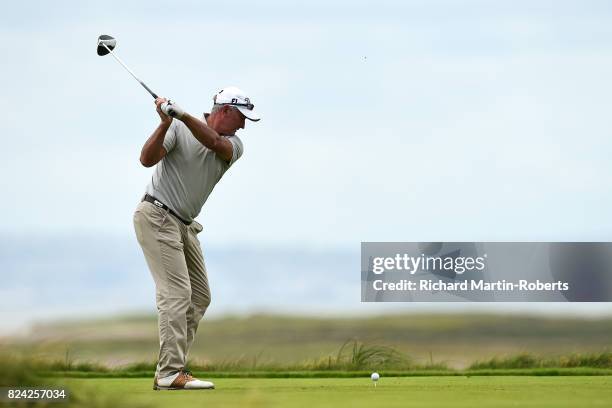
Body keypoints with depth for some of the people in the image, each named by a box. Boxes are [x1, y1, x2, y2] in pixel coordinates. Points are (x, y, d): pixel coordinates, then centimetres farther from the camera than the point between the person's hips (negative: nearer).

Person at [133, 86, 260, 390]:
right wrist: (165, 123, -31)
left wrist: (183, 116, -34)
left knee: (200, 297, 8)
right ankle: (170, 374, -21)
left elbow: (213, 142, -20)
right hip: (157, 216, -8)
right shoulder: (178, 129, -10)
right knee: (177, 292, -17)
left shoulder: (233, 144, 3)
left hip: (184, 225, 8)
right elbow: (147, 159, -18)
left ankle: (170, 367, 11)